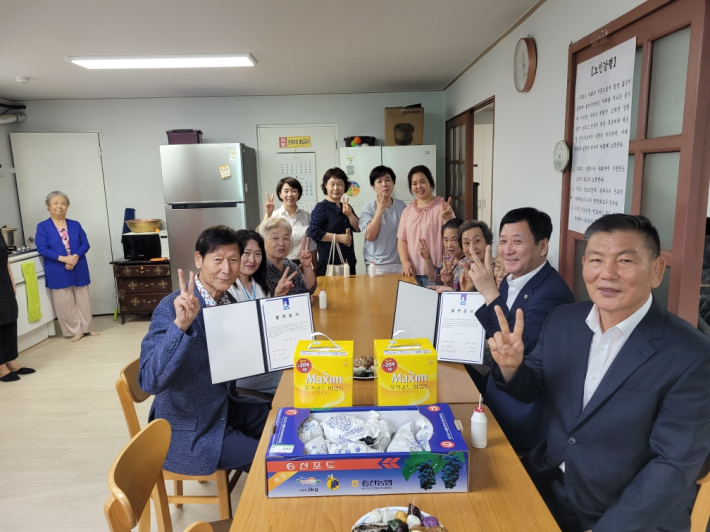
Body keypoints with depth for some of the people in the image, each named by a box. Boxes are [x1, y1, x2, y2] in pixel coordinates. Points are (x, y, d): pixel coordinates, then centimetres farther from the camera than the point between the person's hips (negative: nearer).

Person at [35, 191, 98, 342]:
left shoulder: (75, 225, 7)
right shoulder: (42, 227, -2)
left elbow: (85, 244, 2)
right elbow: (42, 249, -9)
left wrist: (75, 257, -16)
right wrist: (63, 259, -19)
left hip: (79, 270, 3)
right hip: (58, 272, -2)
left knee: (83, 300, 9)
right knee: (65, 303, 4)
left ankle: (87, 328, 22)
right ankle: (75, 331, 15)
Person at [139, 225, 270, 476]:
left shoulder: (229, 302, -2)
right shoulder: (171, 308, -25)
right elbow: (149, 382, -34)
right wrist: (180, 325, -46)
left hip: (224, 406, 8)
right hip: (188, 432, -7)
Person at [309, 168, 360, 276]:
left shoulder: (346, 207, 16)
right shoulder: (321, 207, -5)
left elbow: (358, 228, 8)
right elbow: (313, 232, -15)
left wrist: (350, 214, -9)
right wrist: (338, 237, -15)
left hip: (349, 261, 7)